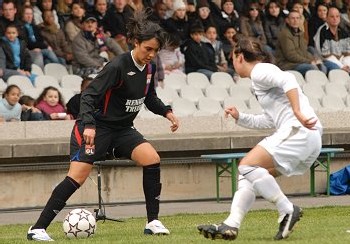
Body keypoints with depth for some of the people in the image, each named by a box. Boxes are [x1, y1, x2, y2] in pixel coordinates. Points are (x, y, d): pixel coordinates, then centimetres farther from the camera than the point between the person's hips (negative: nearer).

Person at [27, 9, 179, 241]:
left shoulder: (149, 68, 2)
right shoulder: (118, 66, -22)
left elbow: (150, 98, 21)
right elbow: (89, 95, -24)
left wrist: (167, 112, 5)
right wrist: (88, 125, -37)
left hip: (123, 128, 7)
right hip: (97, 126, -7)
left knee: (152, 159, -15)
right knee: (77, 177, -16)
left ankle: (153, 222, -6)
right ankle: (38, 229, -11)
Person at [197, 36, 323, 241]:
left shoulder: (259, 71, -2)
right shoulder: (264, 74, 28)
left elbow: (288, 81, -21)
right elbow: (270, 120, 33)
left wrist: (297, 113, -26)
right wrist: (240, 118, 28)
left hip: (299, 130, -10)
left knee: (248, 165, -17)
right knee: (251, 172, 11)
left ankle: (287, 210, -15)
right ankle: (231, 226, 4)